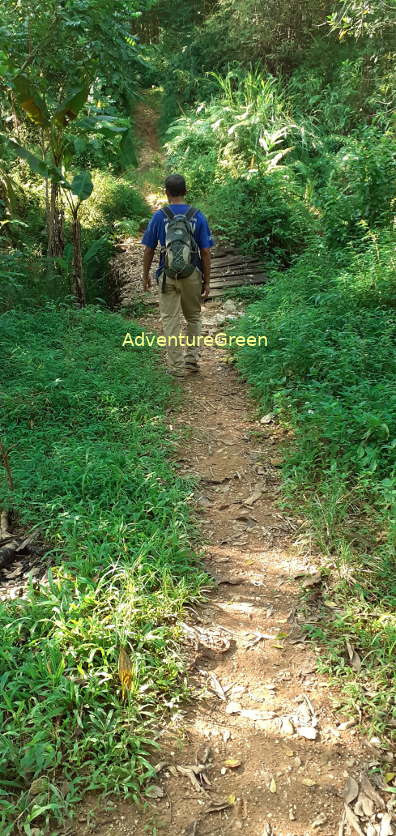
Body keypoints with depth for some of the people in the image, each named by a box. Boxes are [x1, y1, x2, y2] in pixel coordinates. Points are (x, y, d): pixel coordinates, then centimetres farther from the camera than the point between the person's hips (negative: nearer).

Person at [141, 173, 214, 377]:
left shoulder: (159, 216, -2)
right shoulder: (198, 216, -2)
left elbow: (148, 250, 1)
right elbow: (205, 252, -3)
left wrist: (145, 275, 13)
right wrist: (207, 282, 4)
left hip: (167, 275, -1)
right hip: (192, 274, 1)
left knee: (170, 320, 6)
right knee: (193, 317, 19)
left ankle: (176, 367, 9)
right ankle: (191, 359, 18)